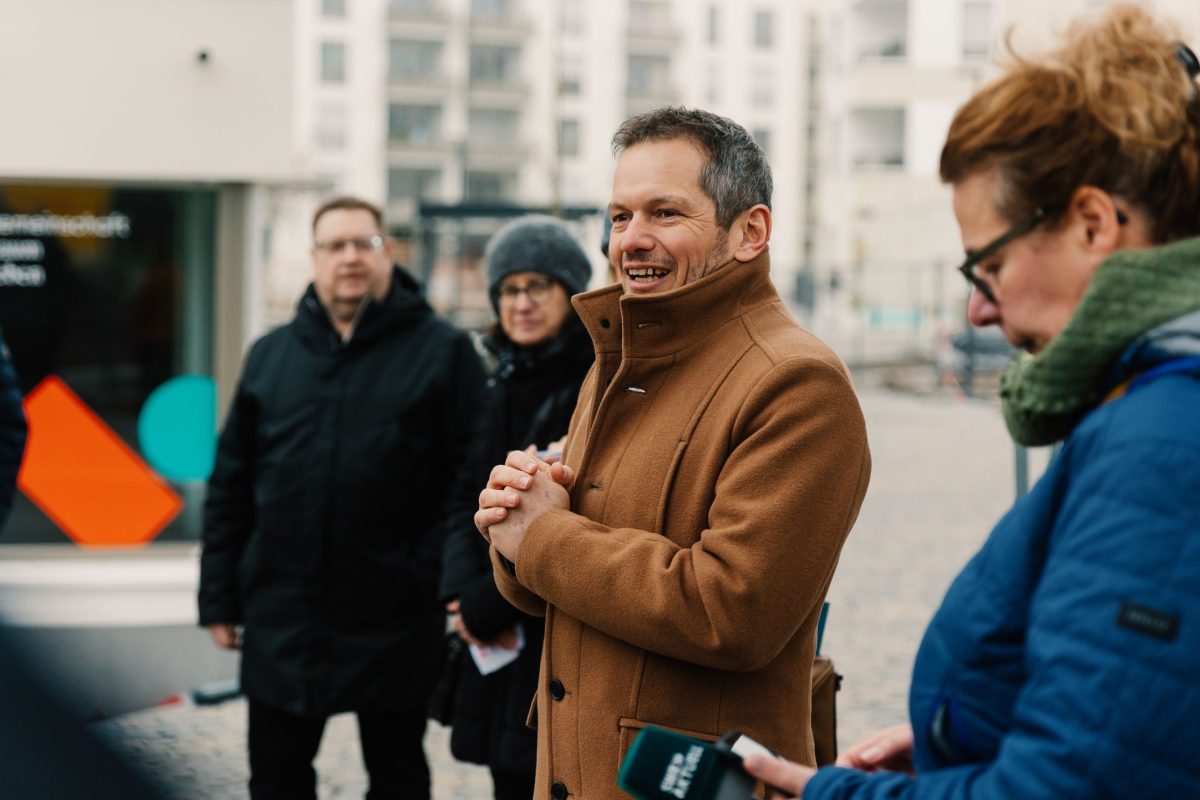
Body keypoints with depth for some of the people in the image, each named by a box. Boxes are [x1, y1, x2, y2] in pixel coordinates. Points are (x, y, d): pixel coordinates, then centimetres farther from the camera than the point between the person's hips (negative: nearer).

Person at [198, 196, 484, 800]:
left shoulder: (442, 351, -2)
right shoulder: (271, 355, 9)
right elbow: (230, 488, 10)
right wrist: (219, 596, 7)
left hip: (393, 627, -3)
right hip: (281, 620, 3)